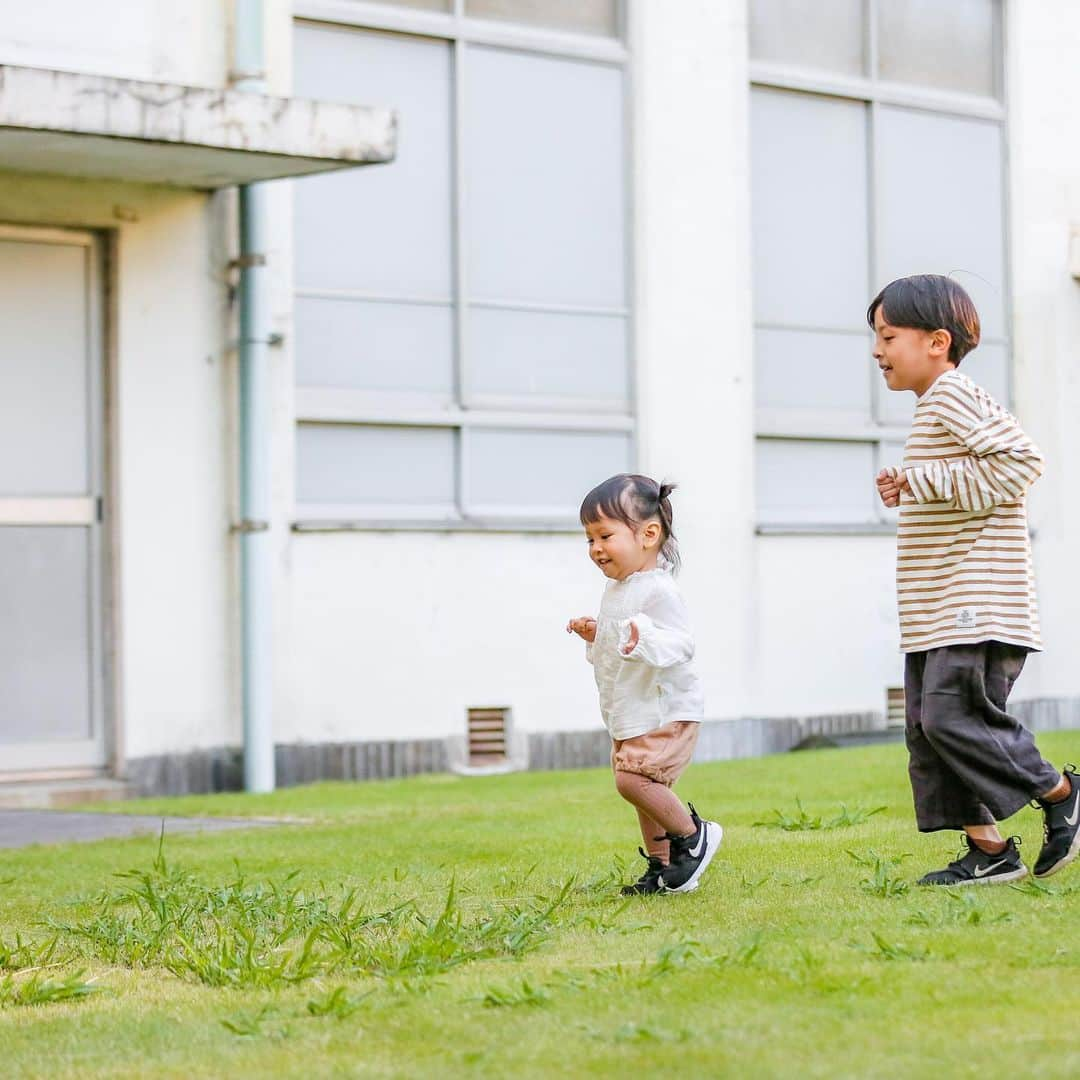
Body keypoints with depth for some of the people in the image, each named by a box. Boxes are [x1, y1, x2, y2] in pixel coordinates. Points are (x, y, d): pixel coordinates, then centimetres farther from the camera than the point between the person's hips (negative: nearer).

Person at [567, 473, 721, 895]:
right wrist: (595, 636, 10)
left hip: (666, 712, -10)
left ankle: (693, 834, -2)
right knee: (644, 786, 13)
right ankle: (663, 868, 23)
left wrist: (644, 642, -43)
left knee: (632, 779, -21)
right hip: (631, 717, 10)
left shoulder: (658, 591, -19)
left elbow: (681, 644, -27)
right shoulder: (616, 589, 11)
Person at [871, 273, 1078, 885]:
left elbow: (1021, 460, -22)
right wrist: (909, 492, 12)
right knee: (929, 726, 5)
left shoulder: (952, 396, -10)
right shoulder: (937, 405, 21)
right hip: (940, 613, 10)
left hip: (978, 604, -10)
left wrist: (928, 481, -19)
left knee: (954, 715, -14)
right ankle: (989, 851, 8)